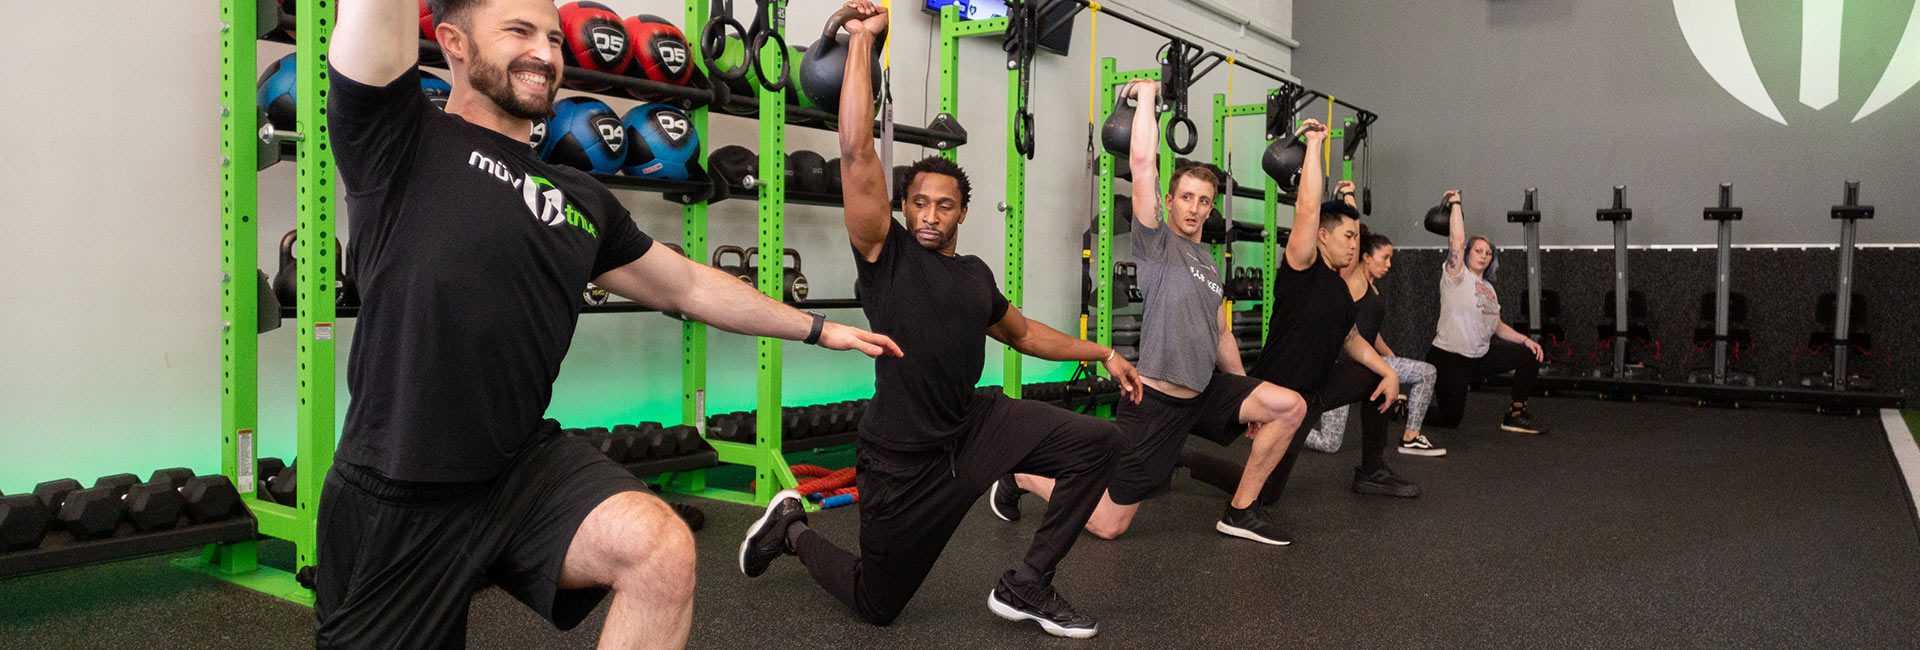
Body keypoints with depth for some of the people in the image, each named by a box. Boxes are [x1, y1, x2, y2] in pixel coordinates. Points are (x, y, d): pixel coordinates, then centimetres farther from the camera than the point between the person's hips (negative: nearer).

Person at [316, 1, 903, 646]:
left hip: (529, 465, 3)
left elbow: (688, 285, 20)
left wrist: (818, 328, 25)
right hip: (396, 499, -3)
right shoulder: (399, 138, -5)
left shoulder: (583, 199, 11)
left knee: (662, 553, -24)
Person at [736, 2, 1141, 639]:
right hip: (903, 456, -5)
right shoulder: (885, 252, -9)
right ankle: (792, 528, 37)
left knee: (1097, 442, -13)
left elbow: (1023, 332, 26)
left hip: (976, 426, 6)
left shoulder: (976, 274, 10)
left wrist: (1103, 353, 22)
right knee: (875, 605, 7)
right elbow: (857, 154, -20)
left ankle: (1025, 587, 1)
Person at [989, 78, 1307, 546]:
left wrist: (1247, 401, 23)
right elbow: (1142, 163, -18)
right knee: (1107, 524, -6)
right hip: (1155, 401, -8)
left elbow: (1221, 335, 23)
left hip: (1205, 393, 8)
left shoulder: (1209, 264, 17)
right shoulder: (1156, 241, -6)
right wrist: (1146, 95, -8)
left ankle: (1239, 512, 9)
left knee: (1290, 407, -2)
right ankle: (1023, 476, 19)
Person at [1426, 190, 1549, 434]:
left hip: (1480, 356, 8)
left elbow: (1496, 325, 15)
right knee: (1450, 419, -7)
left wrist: (1525, 339, 1)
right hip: (1449, 358, -8)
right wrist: (1455, 203, -14)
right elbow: (1457, 240, -21)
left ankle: (1516, 416, 6)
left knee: (1531, 354, -2)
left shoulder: (1488, 288, 14)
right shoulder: (1456, 276, -9)